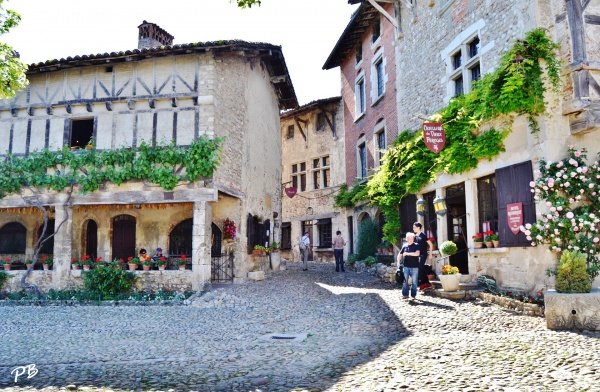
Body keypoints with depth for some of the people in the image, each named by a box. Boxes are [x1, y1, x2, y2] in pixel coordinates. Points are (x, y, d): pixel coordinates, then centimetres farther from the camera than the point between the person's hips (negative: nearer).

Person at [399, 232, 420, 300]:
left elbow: (417, 253, -19)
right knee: (405, 281, 1)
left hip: (414, 267, -3)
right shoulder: (405, 247, 8)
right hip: (406, 266, 3)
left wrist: (408, 253, -19)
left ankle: (413, 295, 11)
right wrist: (398, 262, 4)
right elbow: (400, 254, 17)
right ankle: (405, 294, 8)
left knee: (414, 281, 2)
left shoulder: (416, 246, -3)